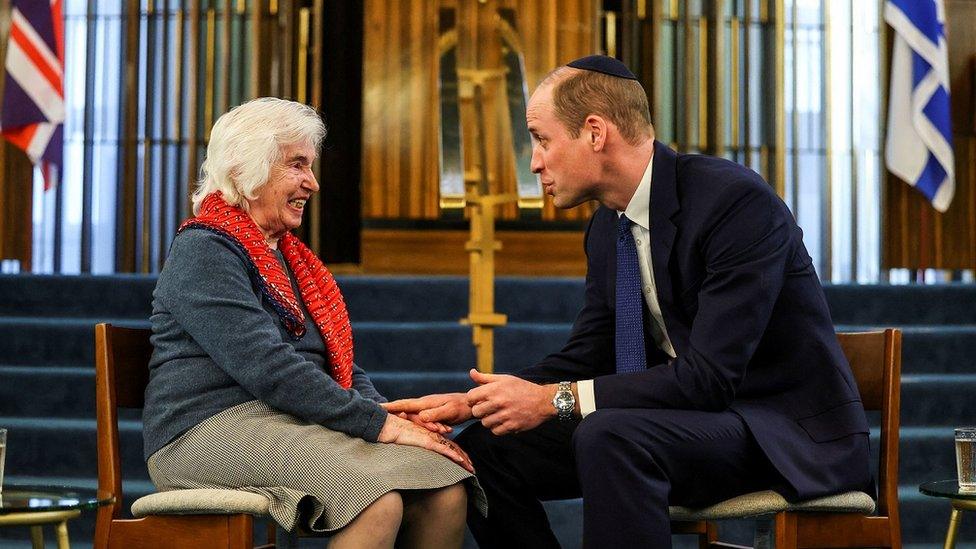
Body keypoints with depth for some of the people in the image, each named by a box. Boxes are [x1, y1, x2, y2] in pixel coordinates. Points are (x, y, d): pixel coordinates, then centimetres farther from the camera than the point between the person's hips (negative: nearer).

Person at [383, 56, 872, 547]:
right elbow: (585, 357, 12)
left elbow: (710, 376, -26)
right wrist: (467, 403, -3)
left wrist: (555, 399, -25)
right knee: (484, 447, -2)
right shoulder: (607, 227, 5)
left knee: (608, 437, -35)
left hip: (789, 432, -8)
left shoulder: (736, 201, -21)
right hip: (685, 415, 8)